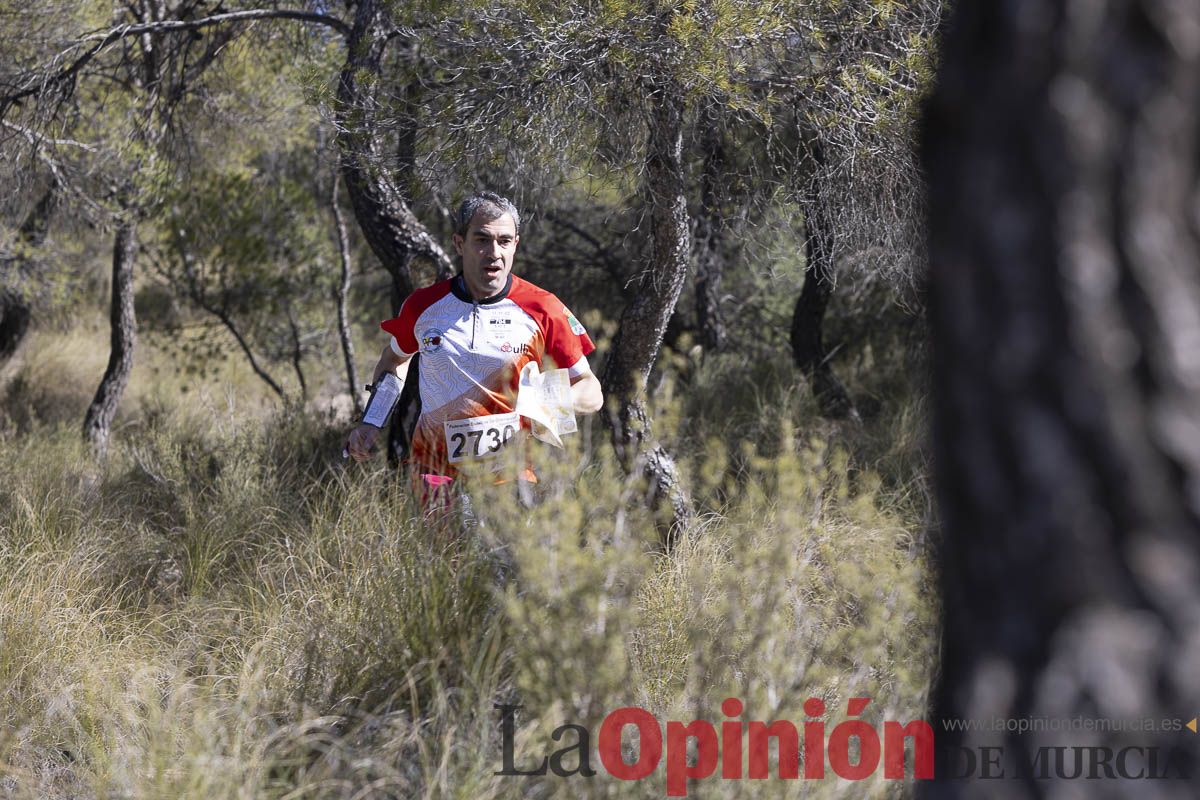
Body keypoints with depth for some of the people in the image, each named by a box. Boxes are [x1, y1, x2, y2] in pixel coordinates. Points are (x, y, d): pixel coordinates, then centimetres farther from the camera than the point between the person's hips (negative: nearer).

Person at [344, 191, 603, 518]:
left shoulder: (543, 310, -2)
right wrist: (371, 423, 17)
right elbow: (394, 359, 28)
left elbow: (591, 392, 4)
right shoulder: (423, 306, 5)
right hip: (437, 472, 2)